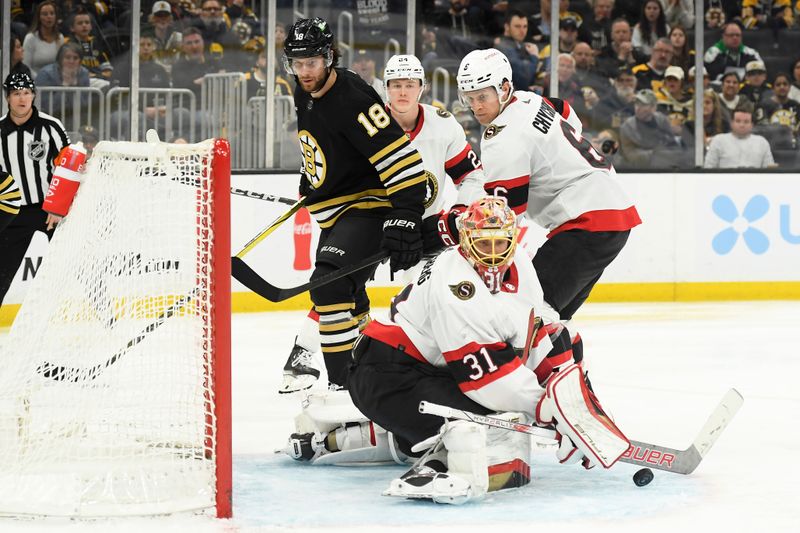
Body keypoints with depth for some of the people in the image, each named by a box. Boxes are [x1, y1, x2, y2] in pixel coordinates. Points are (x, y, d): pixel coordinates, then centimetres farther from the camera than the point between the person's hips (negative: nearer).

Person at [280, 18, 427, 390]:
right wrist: (308, 181, 34)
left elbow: (402, 160, -30)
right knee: (347, 295, 24)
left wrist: (406, 218, -34)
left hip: (369, 207, -10)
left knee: (330, 286, -25)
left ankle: (343, 385, -23)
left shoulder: (353, 100, -25)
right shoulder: (304, 93, 2)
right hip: (334, 213, 10)